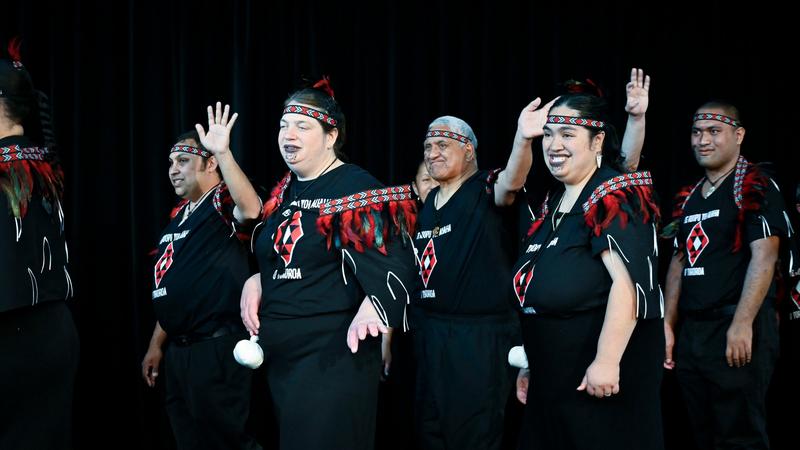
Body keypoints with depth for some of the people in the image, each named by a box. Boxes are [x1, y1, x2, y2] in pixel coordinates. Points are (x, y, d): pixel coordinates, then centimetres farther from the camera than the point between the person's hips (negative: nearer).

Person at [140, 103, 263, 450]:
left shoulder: (223, 202, -9)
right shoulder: (180, 214, 16)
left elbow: (251, 210, -35)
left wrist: (223, 152, -40)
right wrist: (157, 345, 20)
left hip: (216, 348, -9)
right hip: (178, 351, 9)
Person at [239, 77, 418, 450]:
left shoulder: (356, 187, -10)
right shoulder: (284, 192, 13)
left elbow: (392, 262, -19)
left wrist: (370, 305, -38)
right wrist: (255, 281, 5)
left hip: (334, 354, -8)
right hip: (279, 355, 8)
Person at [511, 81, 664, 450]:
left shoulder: (615, 196, -12)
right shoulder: (552, 204, 15)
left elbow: (627, 283, -23)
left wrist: (607, 361, -28)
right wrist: (532, 364, 23)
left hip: (602, 374, -9)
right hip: (552, 376, 9)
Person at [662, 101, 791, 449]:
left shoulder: (755, 187, -6)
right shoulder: (688, 198, 17)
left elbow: (764, 257, -15)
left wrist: (742, 325, -22)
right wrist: (667, 325, 12)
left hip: (735, 332, -7)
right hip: (691, 332, 8)